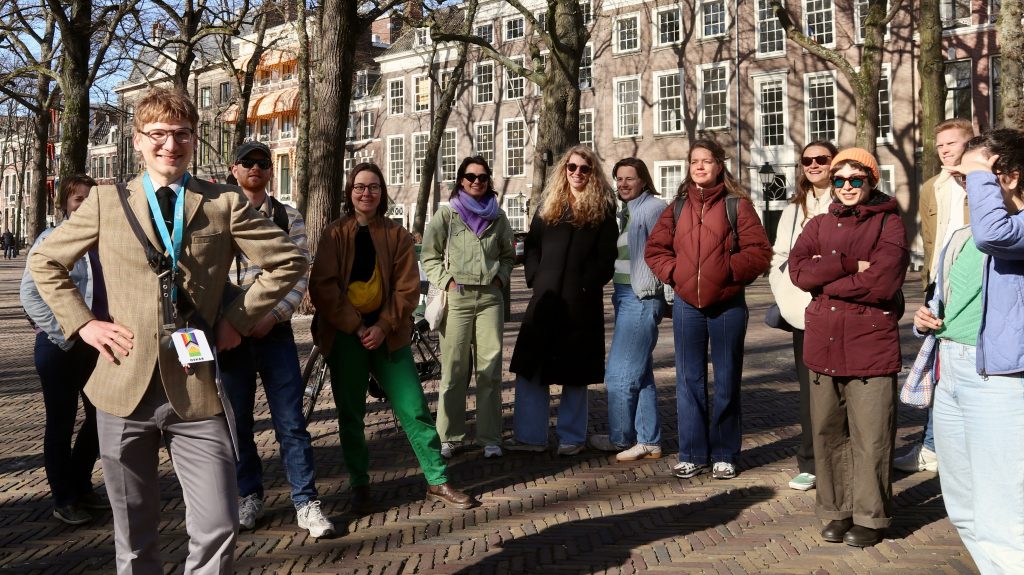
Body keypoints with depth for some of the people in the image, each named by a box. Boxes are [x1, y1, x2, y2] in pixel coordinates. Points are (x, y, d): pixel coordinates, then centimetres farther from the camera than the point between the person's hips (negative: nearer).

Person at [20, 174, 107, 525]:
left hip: (97, 345, 5)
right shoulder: (52, 239, -8)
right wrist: (64, 336, -14)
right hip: (61, 347, -5)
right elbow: (30, 293, -12)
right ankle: (63, 500, 18)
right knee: (61, 423, 6)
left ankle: (81, 487, 31)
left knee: (101, 417, 12)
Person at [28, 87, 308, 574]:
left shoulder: (225, 203, 3)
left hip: (197, 391, -1)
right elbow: (44, 263, 14)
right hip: (125, 388, 1)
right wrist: (82, 323, 3)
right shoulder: (107, 201, 6)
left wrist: (239, 317, 0)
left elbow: (288, 262, 6)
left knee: (218, 530, -4)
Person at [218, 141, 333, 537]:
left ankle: (306, 504, 5)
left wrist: (273, 316, -12)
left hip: (275, 331, 0)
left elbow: (299, 277, 1)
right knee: (238, 420, 9)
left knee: (291, 422, -1)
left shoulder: (289, 219, 7)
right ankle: (249, 497, 24)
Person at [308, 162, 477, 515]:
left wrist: (383, 326, -13)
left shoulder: (397, 235, 5)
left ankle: (437, 482, 8)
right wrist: (355, 326, -15)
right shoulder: (335, 234, 1)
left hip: (387, 333, 1)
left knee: (414, 407, -1)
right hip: (344, 334, 0)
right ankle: (359, 486, 20)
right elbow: (322, 287, -7)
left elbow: (407, 287, -1)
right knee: (350, 412, 6)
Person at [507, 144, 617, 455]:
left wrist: (586, 286, -13)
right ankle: (530, 436, 9)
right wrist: (535, 279, -1)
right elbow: (532, 246, 12)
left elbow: (606, 257, -4)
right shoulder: (549, 205, 13)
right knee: (530, 366, 1)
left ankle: (572, 438, 16)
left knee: (575, 371, 5)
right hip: (545, 299, 3)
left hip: (581, 302, -3)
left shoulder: (602, 209, 3)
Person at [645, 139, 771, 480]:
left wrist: (728, 270, -15)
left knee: (727, 381, 6)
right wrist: (672, 272, -4)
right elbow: (655, 248, 11)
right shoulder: (678, 208, 9)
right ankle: (692, 455, 17)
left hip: (728, 305, -3)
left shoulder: (737, 205, -2)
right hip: (687, 305, 3)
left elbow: (759, 252, -7)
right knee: (689, 381, 7)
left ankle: (724, 455, 17)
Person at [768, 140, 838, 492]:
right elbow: (779, 259, 20)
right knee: (809, 388, 8)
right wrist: (785, 299, 6)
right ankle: (809, 464, 16)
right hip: (804, 313, 5)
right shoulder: (794, 210, 18)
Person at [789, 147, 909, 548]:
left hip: (872, 344, -4)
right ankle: (837, 511, 23)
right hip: (824, 344, 4)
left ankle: (870, 517, 13)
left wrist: (824, 279, -6)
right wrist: (848, 265, -14)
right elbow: (798, 270, -3)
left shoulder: (889, 224, 1)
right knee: (828, 433, 9)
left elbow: (881, 282, -14)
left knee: (870, 436, -1)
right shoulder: (819, 225, 14)